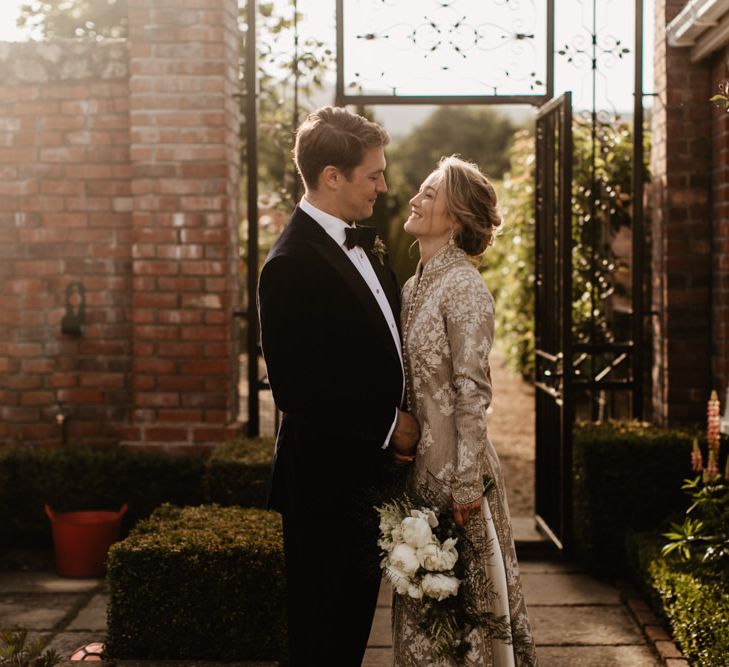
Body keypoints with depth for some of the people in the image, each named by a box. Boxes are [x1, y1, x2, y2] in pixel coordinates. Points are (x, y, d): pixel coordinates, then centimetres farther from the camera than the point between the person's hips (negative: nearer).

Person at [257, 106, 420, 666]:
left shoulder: (363, 244, 8)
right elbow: (296, 391, -23)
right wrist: (388, 427, -15)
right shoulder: (293, 265, -20)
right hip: (329, 481, -9)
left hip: (368, 471, 9)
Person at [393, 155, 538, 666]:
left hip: (453, 469, -8)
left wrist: (466, 483, -18)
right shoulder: (416, 284, 10)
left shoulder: (464, 286, -14)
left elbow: (473, 391, -17)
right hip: (419, 464, 8)